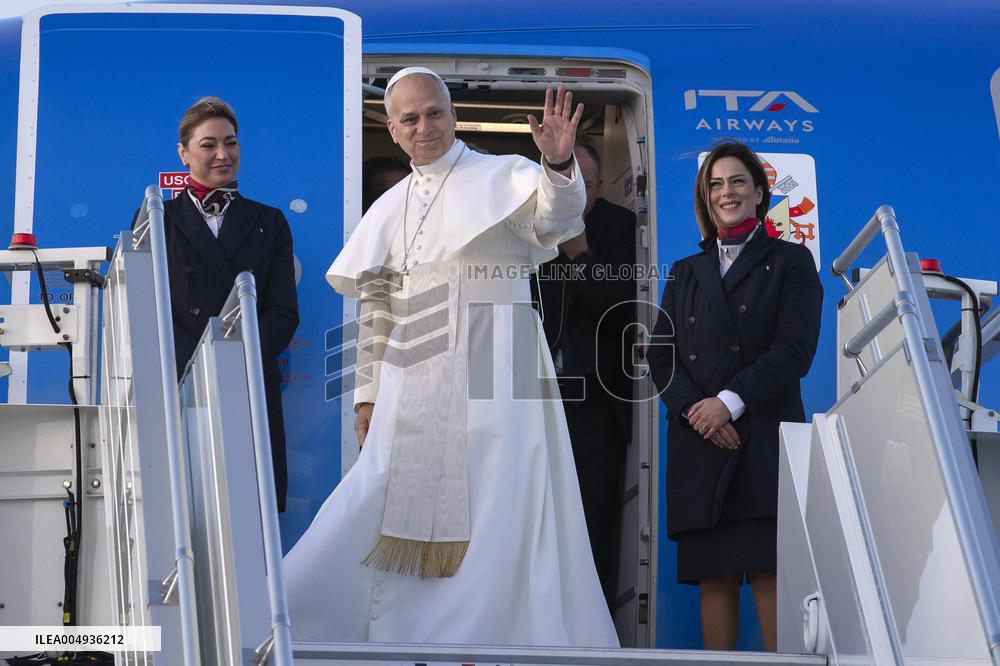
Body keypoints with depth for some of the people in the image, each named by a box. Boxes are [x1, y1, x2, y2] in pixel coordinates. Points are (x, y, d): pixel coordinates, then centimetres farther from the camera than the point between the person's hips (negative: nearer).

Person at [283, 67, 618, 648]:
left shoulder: (501, 176, 0)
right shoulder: (392, 207, 15)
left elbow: (556, 219, -21)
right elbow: (376, 307, 17)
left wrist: (559, 165, -40)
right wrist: (368, 393, 12)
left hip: (494, 368, -5)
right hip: (416, 379, 5)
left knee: (499, 512, -4)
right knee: (397, 509, 6)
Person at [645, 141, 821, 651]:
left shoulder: (790, 262, 10)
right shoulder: (686, 273, 22)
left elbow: (795, 348, -3)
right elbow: (660, 354, 11)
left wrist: (730, 402, -13)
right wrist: (694, 410, -8)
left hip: (766, 439, -3)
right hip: (700, 445, 3)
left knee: (771, 574, -10)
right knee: (714, 578, -1)